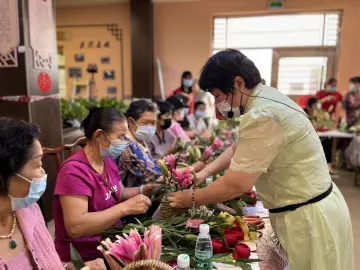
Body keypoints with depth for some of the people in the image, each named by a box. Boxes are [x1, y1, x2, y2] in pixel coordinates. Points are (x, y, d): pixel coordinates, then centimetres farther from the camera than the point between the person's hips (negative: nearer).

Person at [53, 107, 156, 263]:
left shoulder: (108, 161, 4)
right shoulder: (74, 170, -22)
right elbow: (75, 228, -30)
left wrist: (144, 189, -1)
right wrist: (126, 208, -31)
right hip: (84, 259, -7)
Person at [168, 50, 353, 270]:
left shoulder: (263, 117, -29)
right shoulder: (266, 99, 3)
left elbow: (235, 185, -25)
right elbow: (240, 148, 13)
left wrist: (191, 199, -10)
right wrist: (206, 172, 3)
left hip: (309, 218, -9)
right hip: (305, 210, 9)